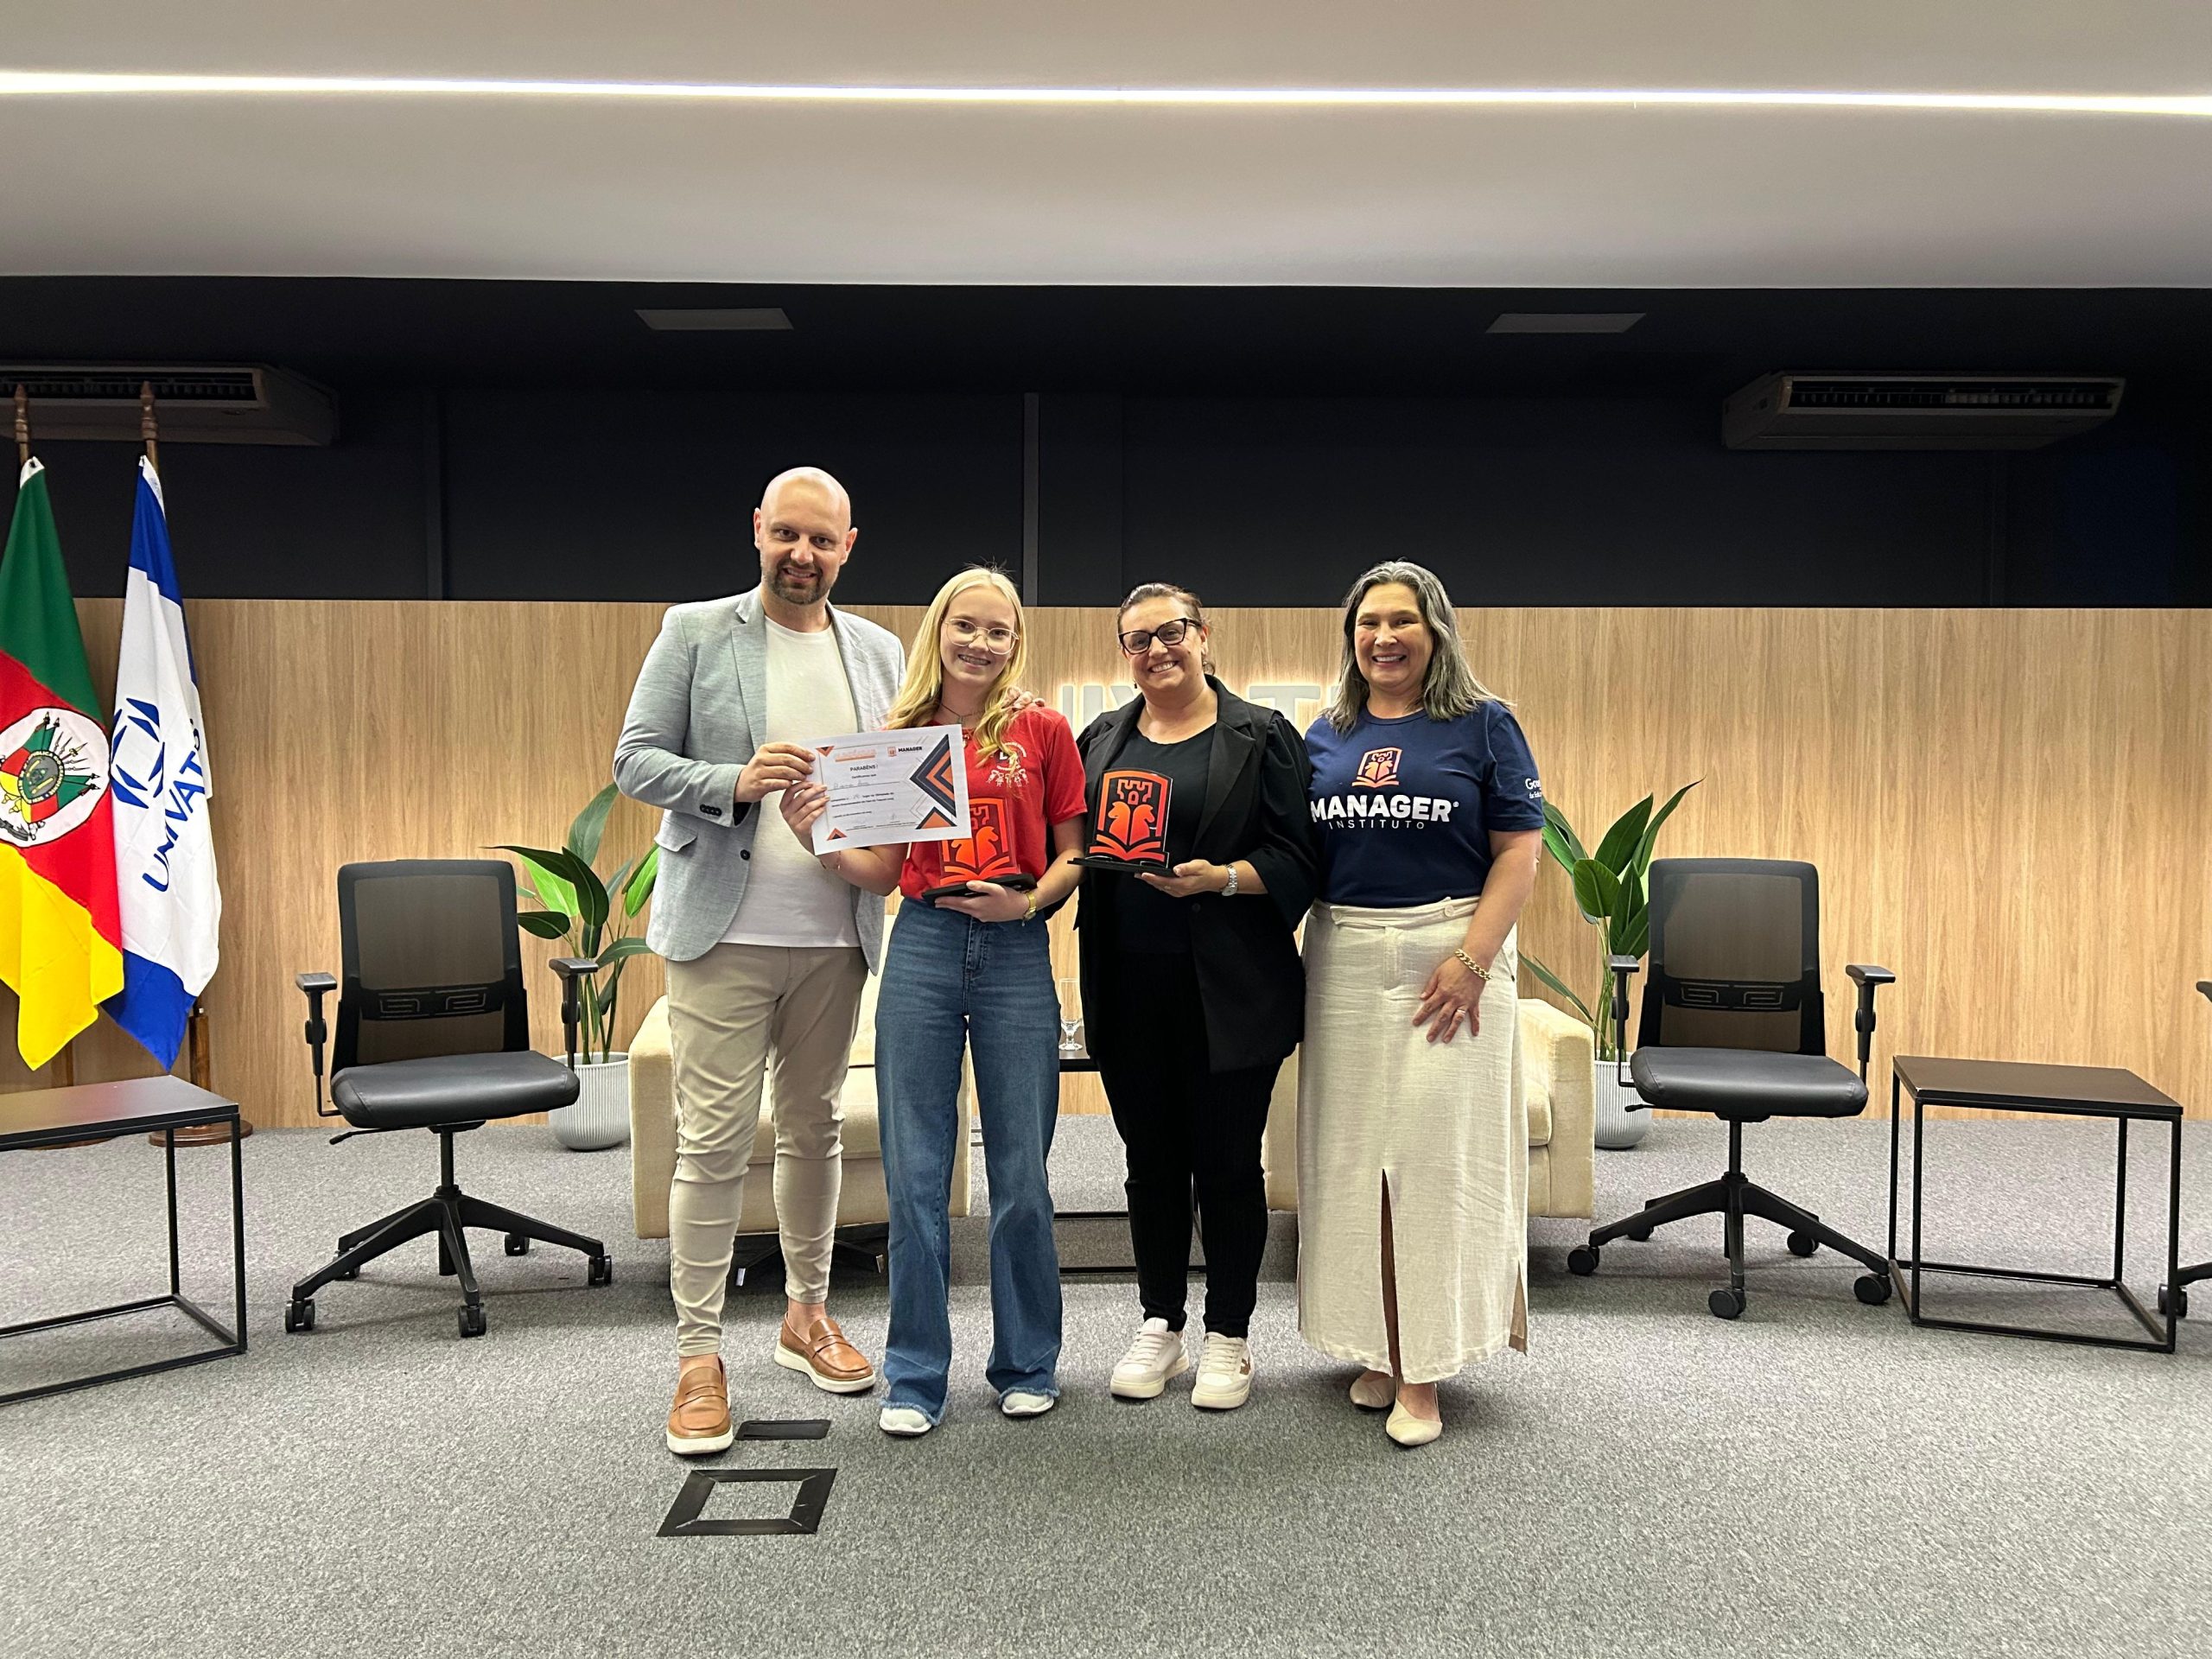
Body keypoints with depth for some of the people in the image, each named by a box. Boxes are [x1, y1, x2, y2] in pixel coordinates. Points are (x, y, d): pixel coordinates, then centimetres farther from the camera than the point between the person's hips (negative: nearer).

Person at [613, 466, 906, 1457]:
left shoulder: (879, 651, 11)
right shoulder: (696, 632, 1)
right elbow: (634, 760, -3)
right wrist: (734, 784, -19)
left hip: (835, 936, 4)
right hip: (723, 930, -3)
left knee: (813, 1129, 15)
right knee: (713, 1141, -2)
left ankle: (807, 1314, 31)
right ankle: (698, 1356, 10)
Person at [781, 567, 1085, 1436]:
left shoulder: (1042, 729, 3)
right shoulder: (901, 736, 7)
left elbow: (1075, 851, 6)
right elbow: (882, 872, 8)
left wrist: (1031, 899, -13)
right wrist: (818, 835, -9)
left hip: (1016, 952, -1)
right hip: (922, 948, 1)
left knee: (1021, 1175, 6)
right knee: (915, 1174, 5)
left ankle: (1027, 1363, 25)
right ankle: (915, 1374, 19)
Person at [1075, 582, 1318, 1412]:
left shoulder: (1261, 737, 0)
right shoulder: (1101, 739, 14)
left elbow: (1295, 859, -6)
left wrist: (1221, 878, -20)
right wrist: (1085, 863, -5)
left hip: (1228, 991, -4)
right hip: (1129, 989, 4)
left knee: (1227, 1163, 5)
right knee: (1152, 1160, 13)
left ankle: (1229, 1336, 21)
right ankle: (1159, 1327, 28)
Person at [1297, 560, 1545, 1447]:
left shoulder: (1483, 724, 2)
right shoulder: (1326, 734, 13)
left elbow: (1519, 851, -4)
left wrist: (1472, 958, -14)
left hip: (1448, 957, -4)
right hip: (1344, 962, 4)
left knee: (1436, 1153, -3)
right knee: (1350, 1154, 6)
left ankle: (1424, 1371, 6)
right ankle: (1379, 1348, 20)